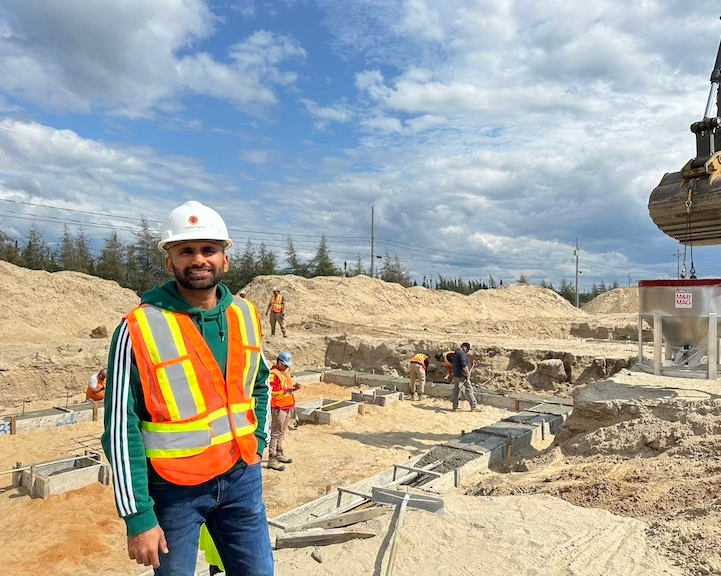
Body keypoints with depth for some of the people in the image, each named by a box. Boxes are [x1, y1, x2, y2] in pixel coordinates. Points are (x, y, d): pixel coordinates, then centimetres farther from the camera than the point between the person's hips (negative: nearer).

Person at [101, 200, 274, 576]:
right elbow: (122, 429, -13)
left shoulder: (245, 315, -1)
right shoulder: (139, 329, -16)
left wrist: (257, 444, 8)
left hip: (241, 478, 5)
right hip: (174, 488, -4)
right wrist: (138, 516, -11)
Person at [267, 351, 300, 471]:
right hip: (278, 408, -9)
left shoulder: (286, 371, 13)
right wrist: (286, 390, -26)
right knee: (275, 433, -5)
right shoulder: (273, 374, -17)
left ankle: (279, 454, 31)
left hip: (288, 407, 9)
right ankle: (272, 459, 0)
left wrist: (294, 386, 4)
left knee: (282, 432, 18)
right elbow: (271, 392, -23)